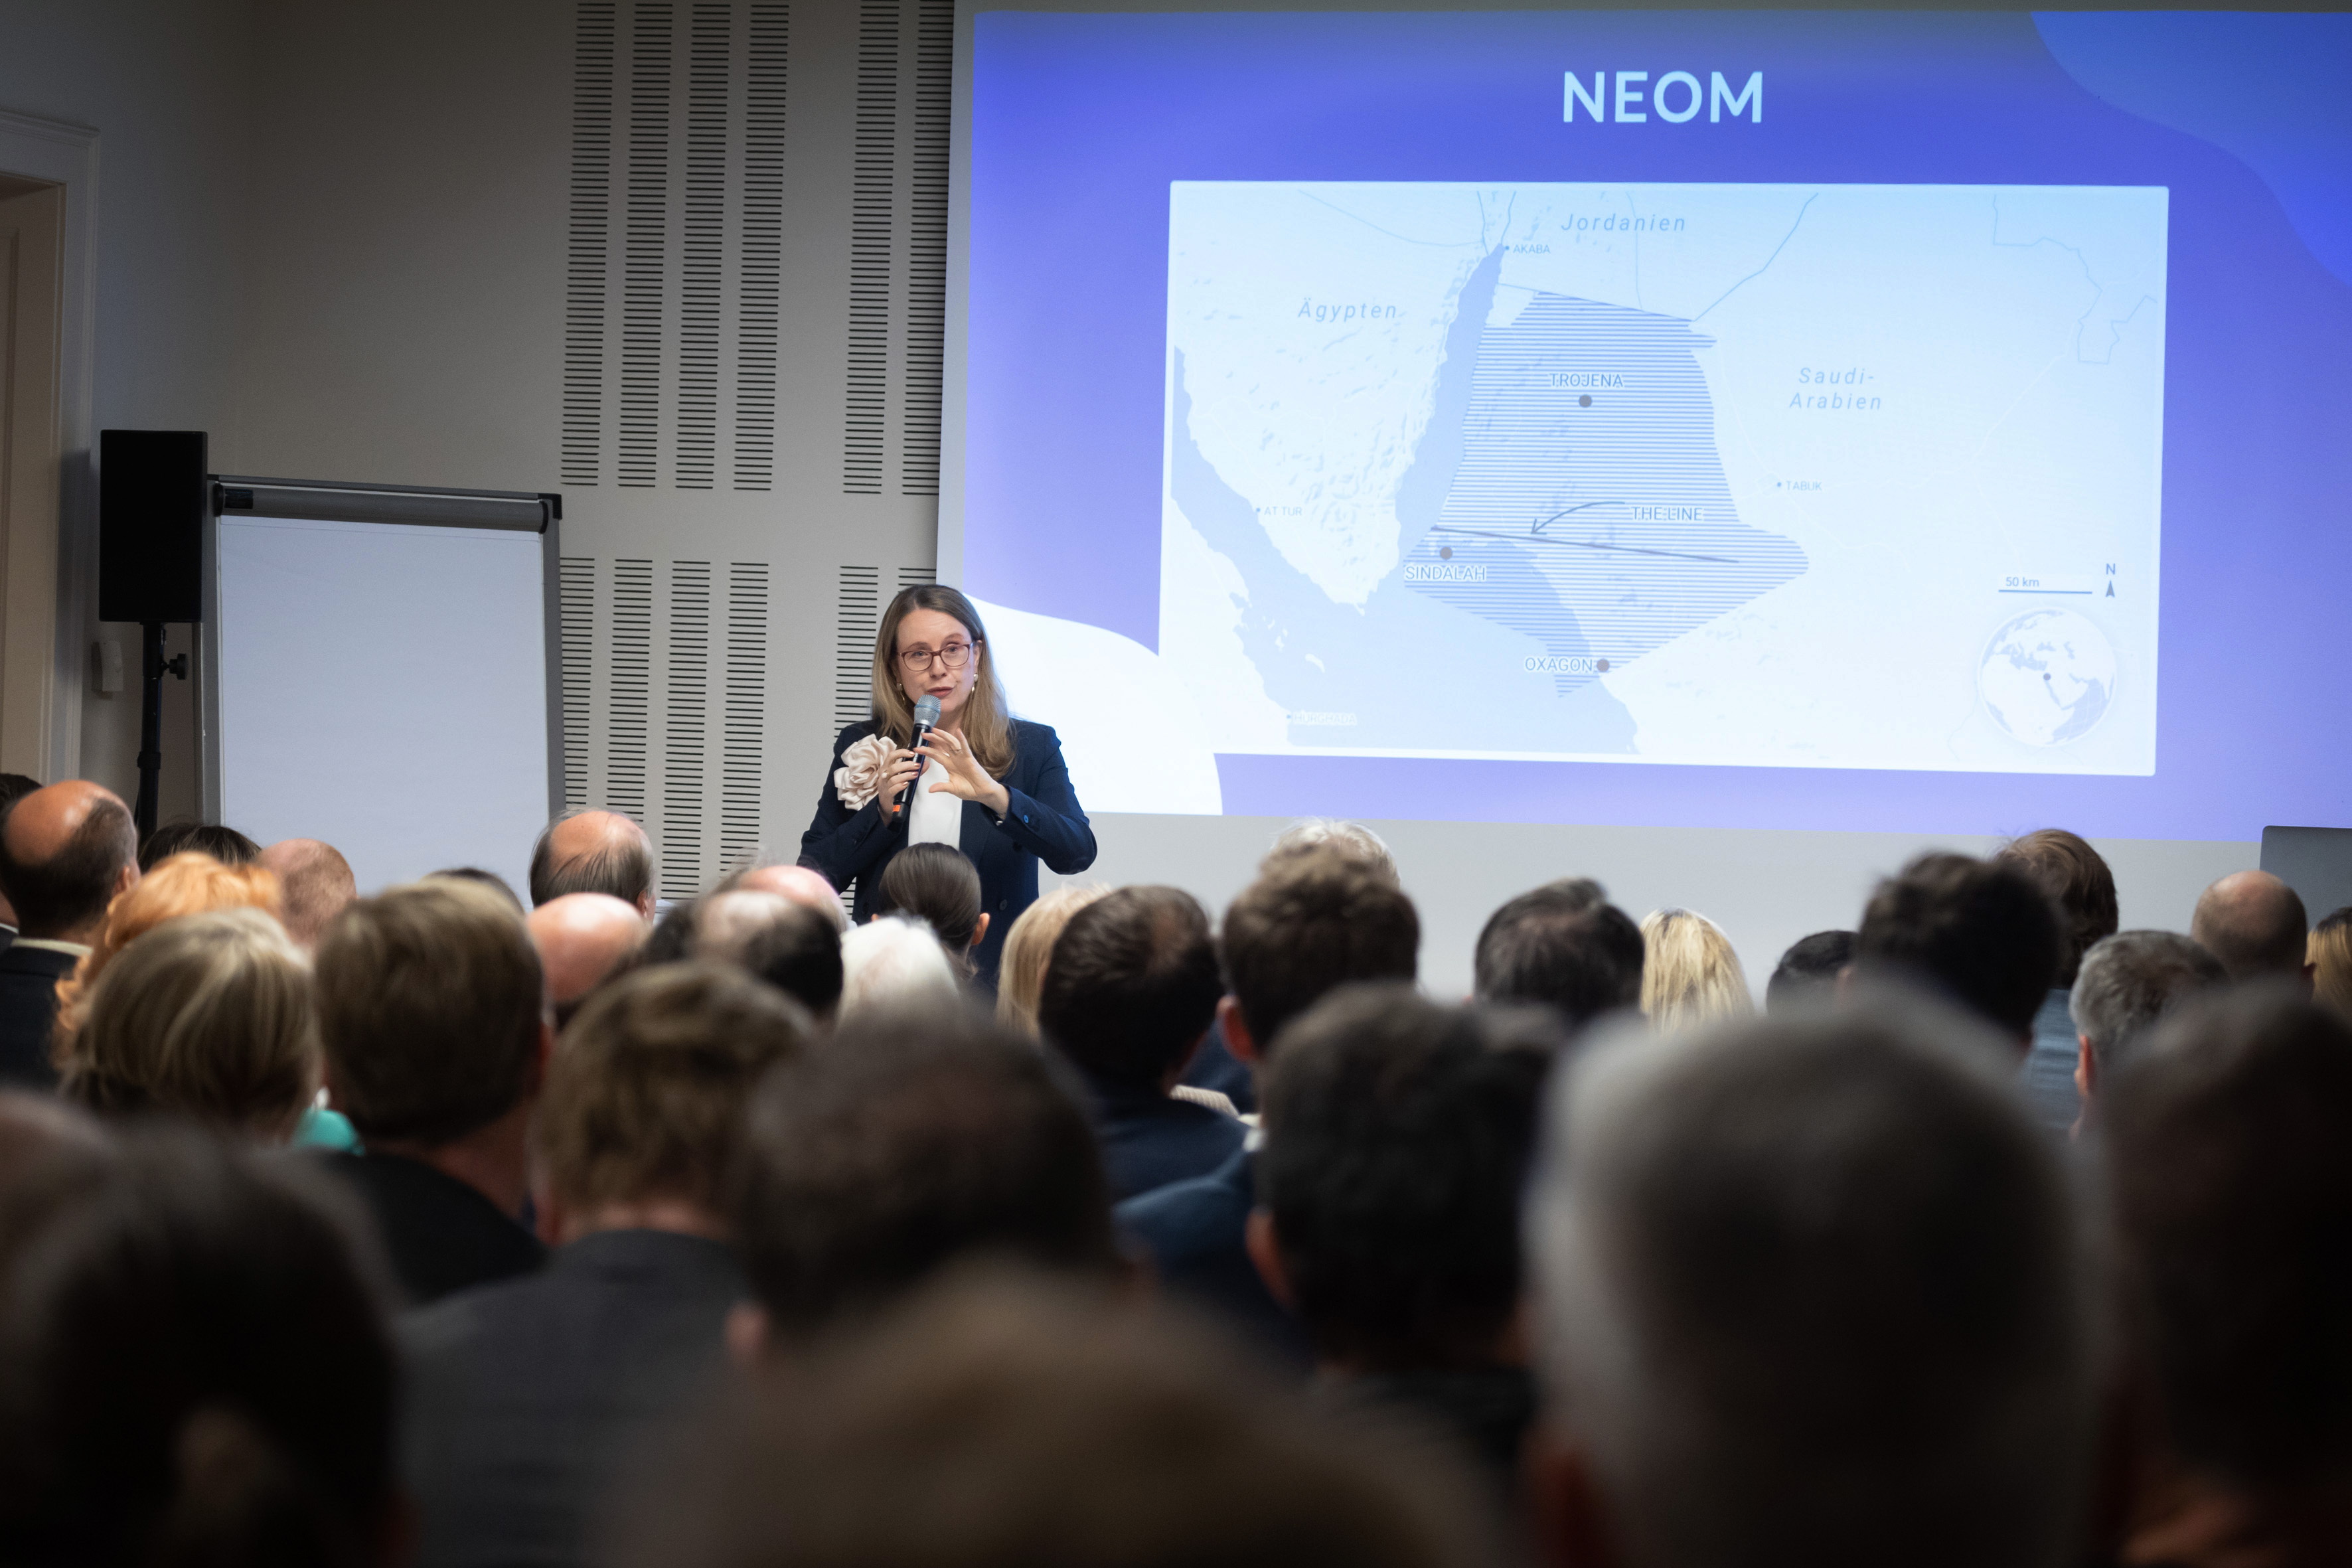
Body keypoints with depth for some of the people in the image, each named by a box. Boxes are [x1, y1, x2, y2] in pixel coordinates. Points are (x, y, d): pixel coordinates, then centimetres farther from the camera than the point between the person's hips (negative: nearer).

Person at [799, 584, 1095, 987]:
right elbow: (814, 875, 9)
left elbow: (1077, 854, -9)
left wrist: (996, 796, -24)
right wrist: (882, 812, -7)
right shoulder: (862, 747, 10)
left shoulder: (1033, 747, 7)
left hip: (995, 982, -1)